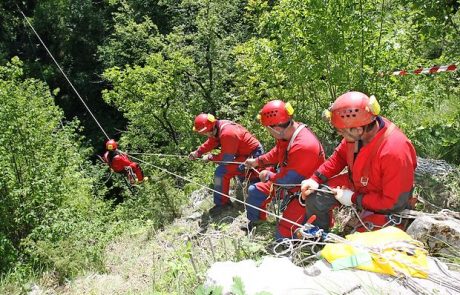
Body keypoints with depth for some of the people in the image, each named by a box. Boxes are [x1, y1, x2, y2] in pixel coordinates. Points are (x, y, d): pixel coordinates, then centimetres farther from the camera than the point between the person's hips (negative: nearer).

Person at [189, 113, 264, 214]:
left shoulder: (227, 134, -30)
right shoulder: (217, 128, -2)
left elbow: (226, 159, -25)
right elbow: (210, 143, 13)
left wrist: (209, 157, -11)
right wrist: (197, 153, 2)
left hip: (253, 156, -10)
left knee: (221, 172, -17)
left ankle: (221, 203, -5)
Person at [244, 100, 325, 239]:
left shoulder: (304, 146, -37)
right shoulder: (287, 133, -9)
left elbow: (288, 178, -28)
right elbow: (276, 153, 14)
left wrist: (268, 176, -10)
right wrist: (257, 161, 14)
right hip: (288, 180, 9)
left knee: (283, 235, -15)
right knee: (255, 191, 16)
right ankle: (252, 224, 36)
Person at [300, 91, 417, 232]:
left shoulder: (395, 152, -38)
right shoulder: (356, 132, -21)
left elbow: (395, 202, -28)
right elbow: (339, 156, 0)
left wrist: (353, 199, -23)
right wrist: (315, 179, -9)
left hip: (387, 205, -6)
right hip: (358, 183, 6)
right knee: (315, 197, 0)